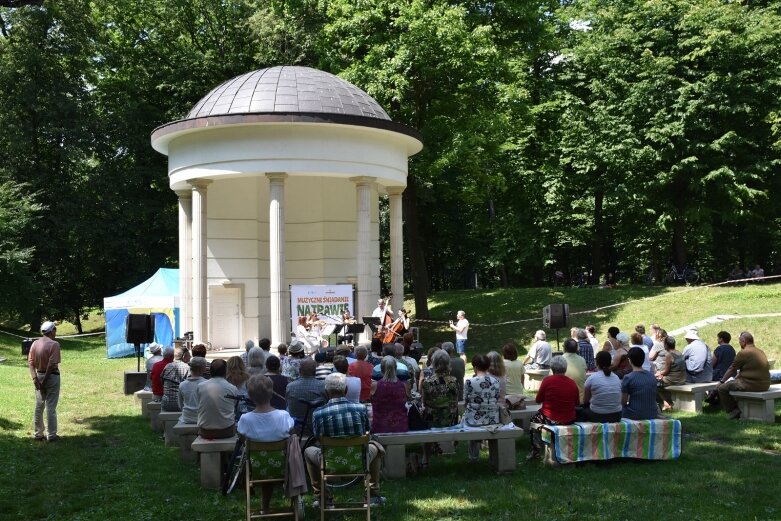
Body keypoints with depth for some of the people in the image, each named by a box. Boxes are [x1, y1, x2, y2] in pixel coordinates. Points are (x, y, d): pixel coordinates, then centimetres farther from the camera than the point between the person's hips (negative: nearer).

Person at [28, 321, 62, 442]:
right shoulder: (54, 344, -14)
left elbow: (30, 363, -1)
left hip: (39, 376, 6)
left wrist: (35, 379, -6)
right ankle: (51, 435, 7)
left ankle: (39, 434, 22)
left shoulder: (35, 344, 4)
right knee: (51, 407, 1)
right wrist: (45, 381, -15)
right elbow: (52, 364, -21)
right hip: (52, 377, -6)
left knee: (39, 407, 14)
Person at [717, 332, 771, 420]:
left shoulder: (743, 353, -12)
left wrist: (721, 381, 10)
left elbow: (732, 370, -4)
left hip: (752, 385, -9)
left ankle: (733, 412, 3)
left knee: (722, 388, 0)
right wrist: (736, 378, 28)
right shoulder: (761, 352, 14)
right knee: (735, 382, 31)